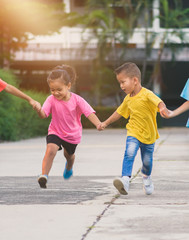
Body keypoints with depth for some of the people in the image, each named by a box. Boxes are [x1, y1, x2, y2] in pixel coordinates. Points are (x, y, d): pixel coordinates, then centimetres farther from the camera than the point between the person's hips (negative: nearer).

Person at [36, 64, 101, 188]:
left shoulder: (77, 100, -22)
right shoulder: (51, 100, -20)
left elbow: (89, 113, -27)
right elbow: (43, 115, -28)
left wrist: (99, 124, -44)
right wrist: (38, 110, -52)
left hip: (73, 134, 1)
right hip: (55, 132, -1)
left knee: (69, 154, 27)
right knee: (50, 150, -29)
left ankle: (69, 167, 63)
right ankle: (44, 175, -23)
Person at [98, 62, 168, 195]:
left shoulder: (147, 94, -17)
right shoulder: (128, 99, 4)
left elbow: (159, 102, -33)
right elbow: (119, 112, 20)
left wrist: (163, 109, -57)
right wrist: (105, 123, 26)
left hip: (148, 134, -3)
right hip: (133, 133, 3)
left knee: (147, 161, 10)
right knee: (129, 153, -24)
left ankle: (146, 176, 44)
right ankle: (125, 179, -33)